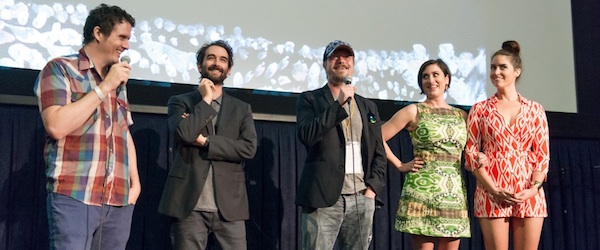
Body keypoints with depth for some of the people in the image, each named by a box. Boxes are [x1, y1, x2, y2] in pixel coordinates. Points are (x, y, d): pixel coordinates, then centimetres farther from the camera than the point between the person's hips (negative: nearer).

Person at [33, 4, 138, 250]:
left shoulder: (119, 82, 19)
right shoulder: (60, 69, 0)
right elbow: (56, 126, -14)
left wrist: (135, 182, 9)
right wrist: (104, 87, -9)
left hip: (119, 200, 6)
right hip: (74, 197, -6)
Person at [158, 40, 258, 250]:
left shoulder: (241, 108, 13)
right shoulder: (180, 101, 8)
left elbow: (249, 148, -2)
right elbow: (184, 133, -13)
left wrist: (205, 141, -8)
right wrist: (206, 100, -2)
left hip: (229, 205, 2)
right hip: (190, 204, -1)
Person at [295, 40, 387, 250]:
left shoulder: (369, 106, 18)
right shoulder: (310, 99, 7)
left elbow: (379, 153, 18)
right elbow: (306, 135, -12)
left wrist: (373, 187, 3)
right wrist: (339, 104, -11)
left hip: (362, 199, 4)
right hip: (324, 198, -4)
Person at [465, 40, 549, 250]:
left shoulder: (535, 109, 12)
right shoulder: (480, 109, 8)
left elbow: (543, 154, 7)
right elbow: (471, 153, 1)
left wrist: (534, 188, -8)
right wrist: (493, 190, -10)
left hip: (529, 193, 2)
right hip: (491, 192, -1)